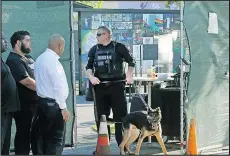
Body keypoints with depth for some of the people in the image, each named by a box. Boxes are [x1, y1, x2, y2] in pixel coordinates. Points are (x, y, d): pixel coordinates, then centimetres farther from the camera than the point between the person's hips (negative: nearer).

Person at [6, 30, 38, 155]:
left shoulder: (28, 58, 14)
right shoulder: (13, 60, -15)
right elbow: (27, 82, -21)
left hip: (36, 103, 9)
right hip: (25, 106, -9)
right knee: (24, 135, -1)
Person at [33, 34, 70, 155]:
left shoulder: (40, 59, 11)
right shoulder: (52, 60, -17)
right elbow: (58, 86, -20)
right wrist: (63, 107, -18)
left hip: (43, 102, 9)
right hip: (53, 104, -9)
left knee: (44, 137, 13)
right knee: (56, 139, -4)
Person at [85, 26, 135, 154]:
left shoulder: (118, 47, -1)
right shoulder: (94, 50, 11)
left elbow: (131, 61, 3)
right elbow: (89, 67, 10)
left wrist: (129, 75, -10)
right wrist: (91, 77, -10)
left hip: (117, 85, -4)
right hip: (100, 86, 4)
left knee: (120, 115, -2)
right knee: (101, 117, 7)